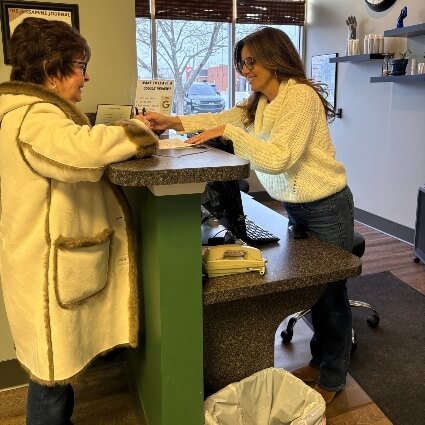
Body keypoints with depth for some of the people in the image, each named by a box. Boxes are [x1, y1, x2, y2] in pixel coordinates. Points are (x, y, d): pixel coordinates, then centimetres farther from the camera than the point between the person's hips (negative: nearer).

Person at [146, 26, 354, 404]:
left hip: (326, 208, -8)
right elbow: (219, 119, 2)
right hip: (295, 206, 8)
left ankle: (333, 378, 27)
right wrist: (173, 122, -11)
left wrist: (229, 131, -31)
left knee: (330, 291, 7)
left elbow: (278, 158, -30)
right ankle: (319, 362, 39)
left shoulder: (300, 95, -21)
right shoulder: (259, 102, 7)